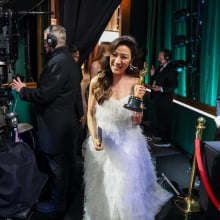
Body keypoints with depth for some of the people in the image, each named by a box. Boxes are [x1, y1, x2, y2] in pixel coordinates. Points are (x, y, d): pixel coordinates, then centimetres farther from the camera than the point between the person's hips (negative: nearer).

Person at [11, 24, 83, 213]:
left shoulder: (57, 62, -23)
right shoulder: (68, 59, 8)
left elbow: (44, 94, -25)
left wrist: (22, 90, -10)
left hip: (55, 125, -10)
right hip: (67, 120, 10)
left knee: (55, 164, 6)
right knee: (65, 160, 23)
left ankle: (57, 202, 24)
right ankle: (65, 191, 42)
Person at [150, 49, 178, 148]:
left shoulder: (171, 69, -14)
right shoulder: (160, 67, 13)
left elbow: (174, 84, -20)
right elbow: (154, 81, 18)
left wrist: (161, 88, -29)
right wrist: (152, 75, 1)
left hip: (165, 99, -9)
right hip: (158, 98, 9)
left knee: (165, 120, -3)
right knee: (160, 118, 19)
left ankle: (166, 141, 5)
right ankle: (160, 135, 35)